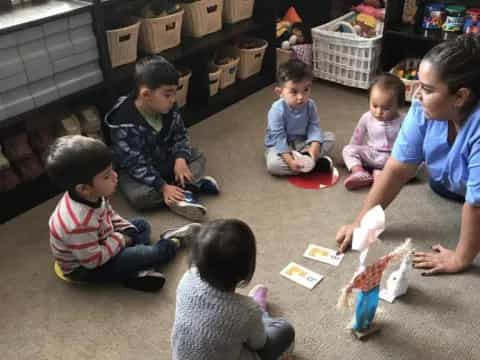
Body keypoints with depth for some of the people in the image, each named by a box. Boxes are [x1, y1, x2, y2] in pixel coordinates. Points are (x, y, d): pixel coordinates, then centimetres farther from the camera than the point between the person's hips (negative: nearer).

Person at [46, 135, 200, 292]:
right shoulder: (80, 223, -42)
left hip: (98, 242, 9)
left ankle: (137, 270, -2)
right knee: (153, 253, -15)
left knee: (142, 225, 14)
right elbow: (93, 260, -30)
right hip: (85, 267, -9)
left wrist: (127, 231, -6)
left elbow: (109, 213, 7)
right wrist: (120, 240, -18)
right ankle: (172, 243, 17)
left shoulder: (92, 196, -15)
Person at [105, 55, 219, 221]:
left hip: (165, 159, 6)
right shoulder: (124, 124, -32)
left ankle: (182, 190, -21)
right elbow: (135, 164, -29)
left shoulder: (169, 109, -14)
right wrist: (163, 186, -33)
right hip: (136, 169, -6)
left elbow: (180, 135, 0)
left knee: (198, 157, -3)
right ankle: (188, 188, -20)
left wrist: (180, 158, -20)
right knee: (139, 196, -32)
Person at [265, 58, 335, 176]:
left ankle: (306, 159, -22)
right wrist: (290, 161, -34)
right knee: (272, 163, -34)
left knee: (330, 137, -9)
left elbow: (314, 127, -11)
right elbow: (278, 137, -26)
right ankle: (316, 163, -26)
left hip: (303, 143, 4)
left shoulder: (310, 105, -11)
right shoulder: (277, 110, -26)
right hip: (280, 145, -4)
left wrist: (314, 148, -30)